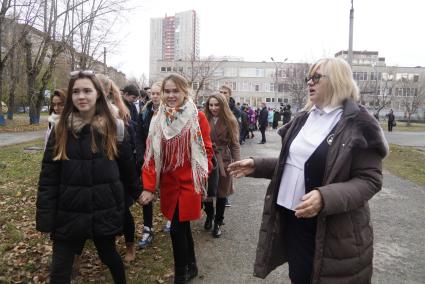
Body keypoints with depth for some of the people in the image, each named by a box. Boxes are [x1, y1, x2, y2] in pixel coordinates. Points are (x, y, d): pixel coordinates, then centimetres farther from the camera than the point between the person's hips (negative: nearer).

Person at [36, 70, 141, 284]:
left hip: (105, 209, -1)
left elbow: (126, 166, 5)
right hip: (69, 212, 1)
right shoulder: (61, 129, -2)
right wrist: (45, 217, -6)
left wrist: (136, 193, 14)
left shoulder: (114, 128, -4)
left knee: (108, 254, 18)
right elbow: (48, 177, -4)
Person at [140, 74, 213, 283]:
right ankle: (191, 266, 37)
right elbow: (151, 154, 0)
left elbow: (206, 150, -3)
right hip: (168, 182, 4)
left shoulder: (198, 117, -8)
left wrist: (203, 178, -8)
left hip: (189, 182, -4)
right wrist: (148, 186, -4)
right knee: (182, 225, 16)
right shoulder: (158, 119, 2)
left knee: (176, 228, -4)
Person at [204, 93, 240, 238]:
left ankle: (218, 223, 30)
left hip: (223, 162, 0)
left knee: (222, 193, 10)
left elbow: (235, 144, -3)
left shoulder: (230, 121, -3)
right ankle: (209, 215, 40)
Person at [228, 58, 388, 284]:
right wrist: (257, 165, 2)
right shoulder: (303, 118, 8)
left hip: (331, 230, -6)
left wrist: (325, 197, -32)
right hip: (290, 217, 6)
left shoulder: (359, 125, -13)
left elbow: (369, 180, -17)